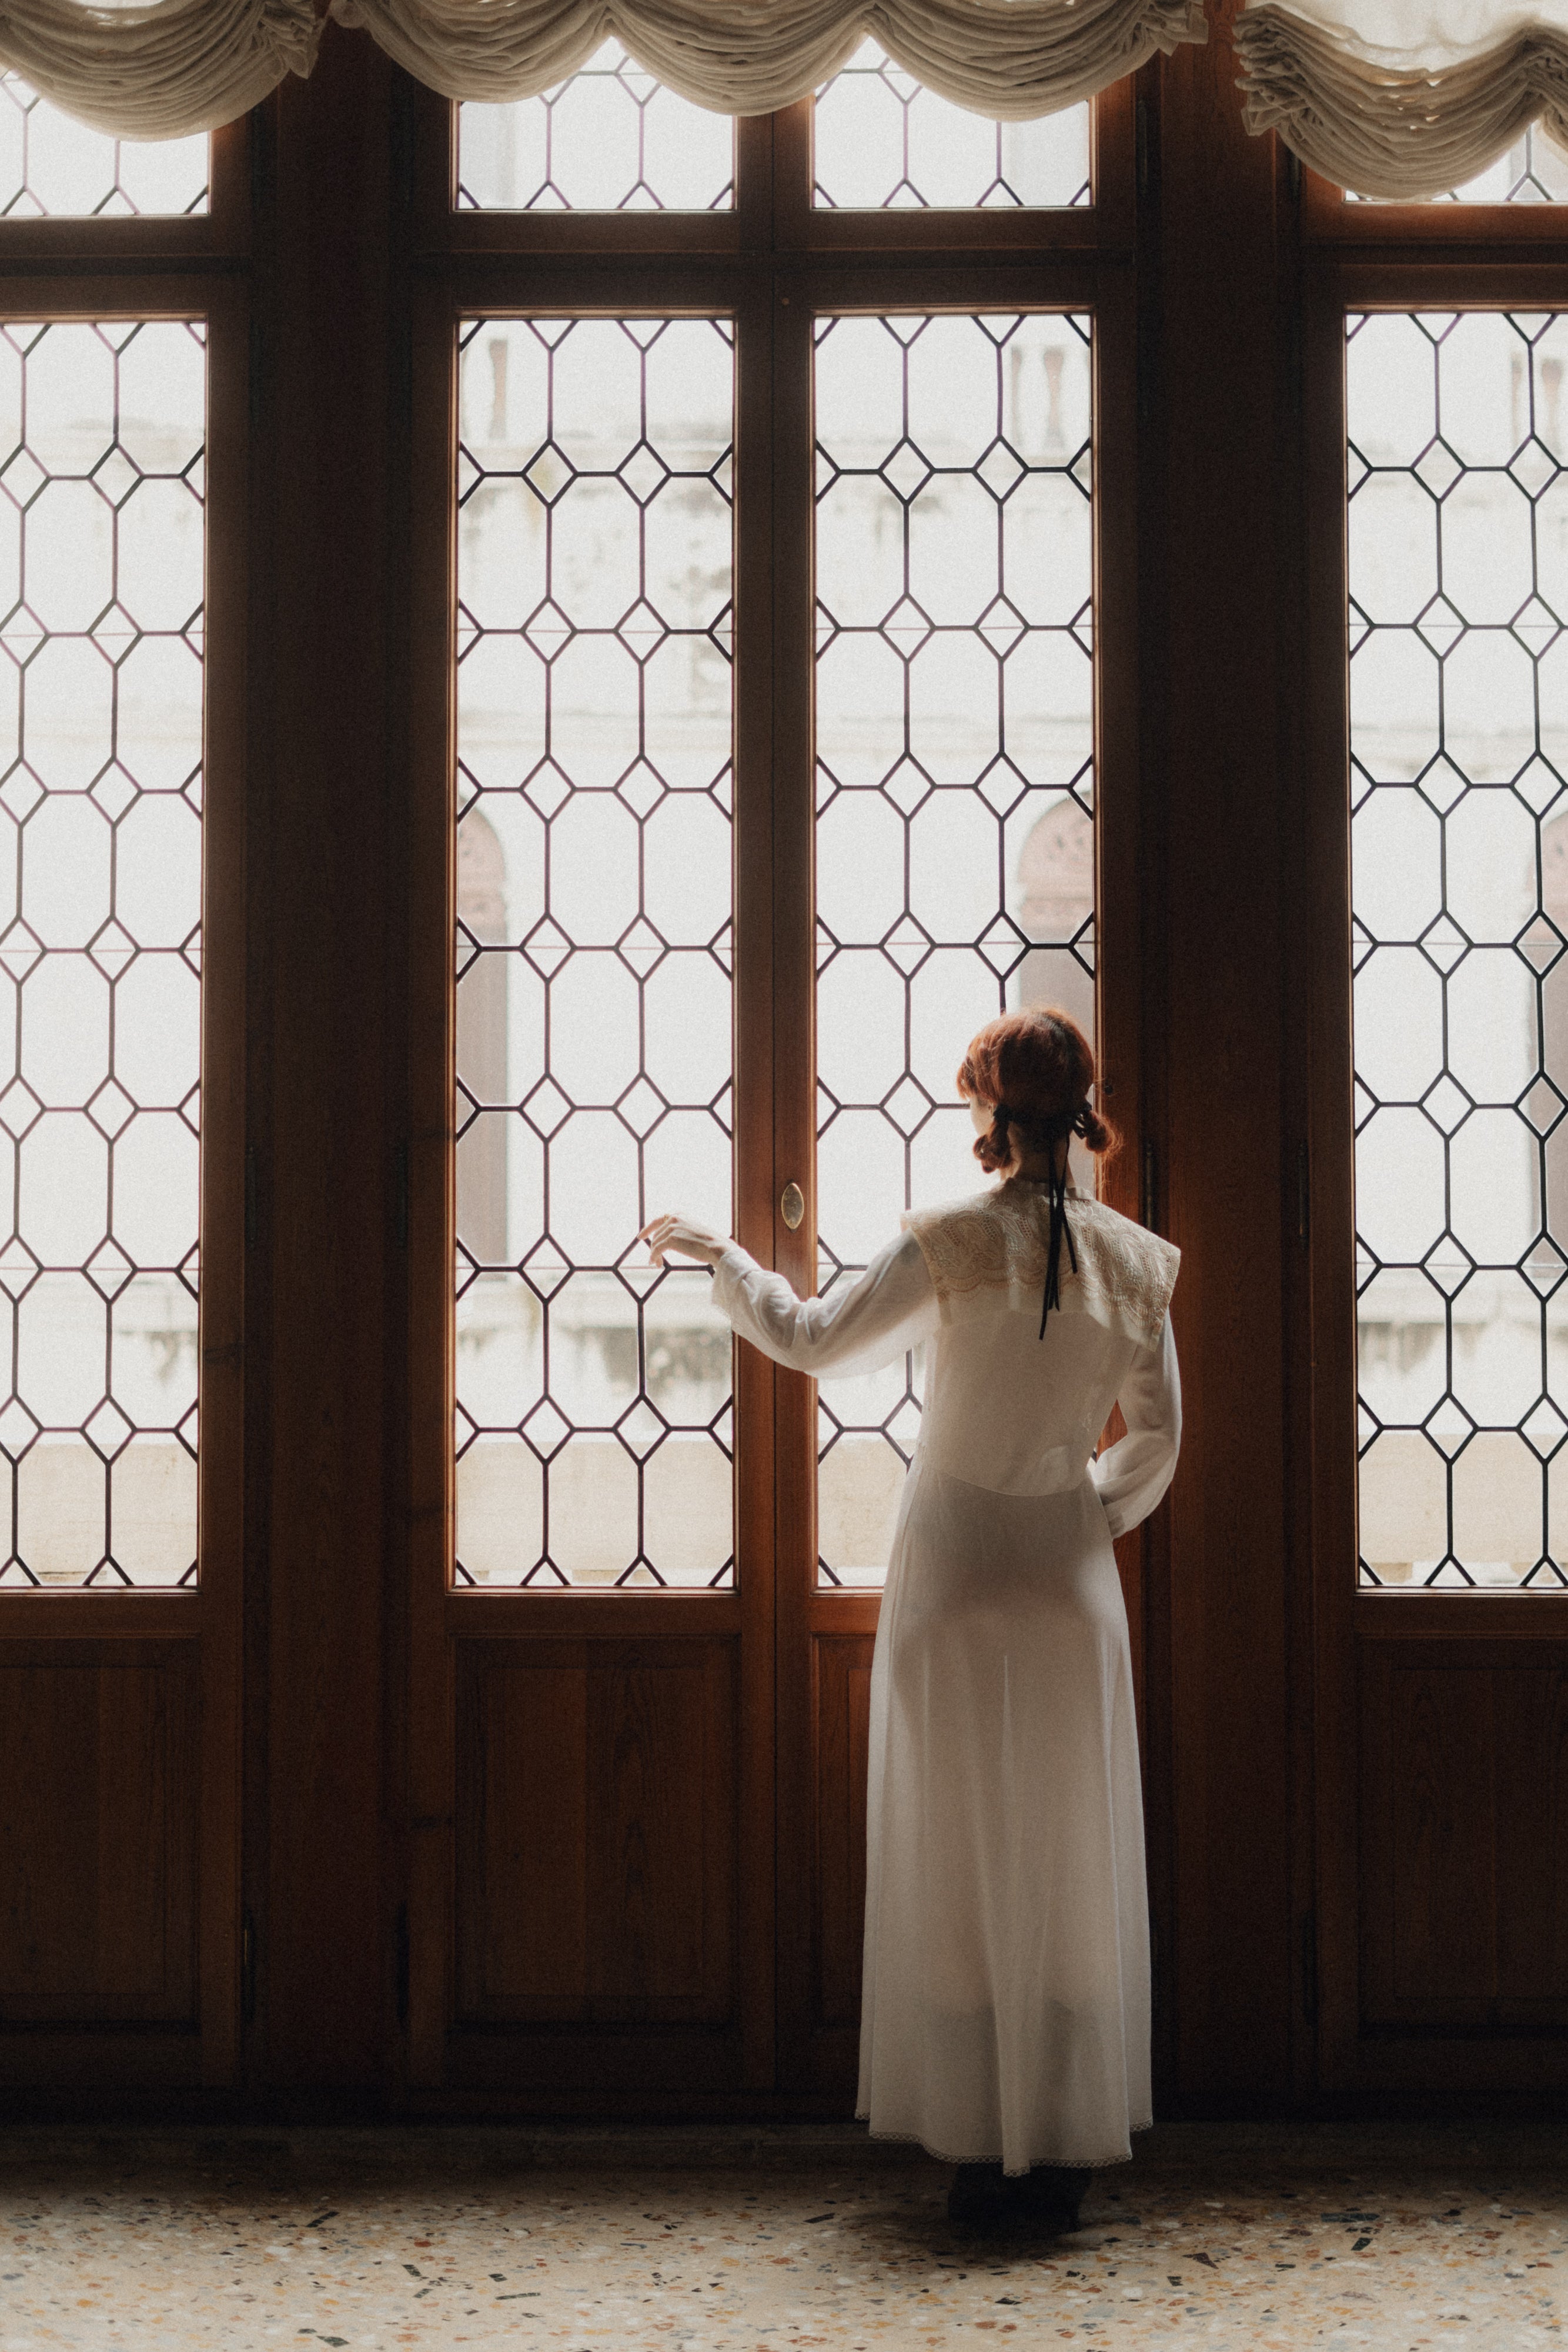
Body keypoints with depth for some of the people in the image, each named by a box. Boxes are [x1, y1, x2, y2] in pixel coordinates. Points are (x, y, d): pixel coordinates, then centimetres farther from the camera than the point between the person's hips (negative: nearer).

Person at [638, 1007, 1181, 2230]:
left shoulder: (953, 1242, -11)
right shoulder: (1133, 1261, 0)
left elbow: (812, 1339, -3)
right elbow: (1156, 1438, 5)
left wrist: (723, 1257, 13)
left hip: (957, 1571, -3)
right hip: (1070, 1580, 3)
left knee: (958, 1866, 7)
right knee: (1070, 1873, 10)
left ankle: (986, 2149, 11)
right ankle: (1069, 2152, 15)